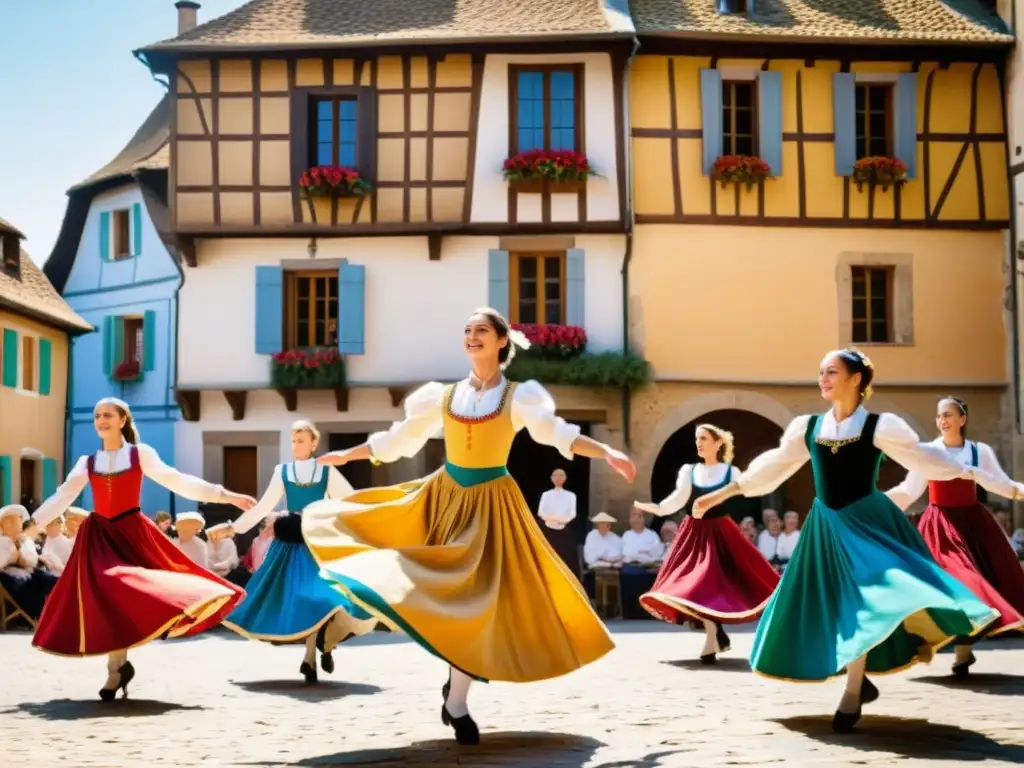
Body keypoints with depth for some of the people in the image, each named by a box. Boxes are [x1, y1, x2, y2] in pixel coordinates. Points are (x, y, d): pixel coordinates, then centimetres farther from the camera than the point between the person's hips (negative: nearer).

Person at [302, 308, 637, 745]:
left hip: (490, 503, -3)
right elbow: (399, 439, 11)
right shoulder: (443, 396, 4)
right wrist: (345, 455, 15)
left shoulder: (518, 397, -4)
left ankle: (456, 703, 6)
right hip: (444, 495, 3)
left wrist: (608, 454, -27)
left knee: (475, 594, -4)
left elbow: (558, 434, -14)